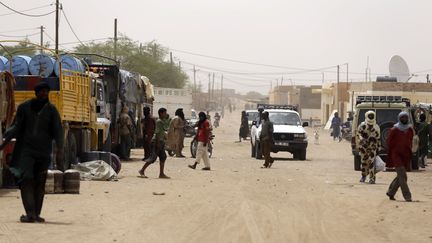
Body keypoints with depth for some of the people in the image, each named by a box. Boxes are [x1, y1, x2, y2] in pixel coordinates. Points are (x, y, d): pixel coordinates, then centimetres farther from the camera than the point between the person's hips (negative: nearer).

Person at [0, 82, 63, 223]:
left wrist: (59, 151, -10)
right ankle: (30, 213, -22)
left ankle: (36, 214, 8)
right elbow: (16, 127, 6)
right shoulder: (24, 107, 3)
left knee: (39, 183, 2)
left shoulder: (51, 110, 4)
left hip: (44, 151, 1)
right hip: (26, 149, -1)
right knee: (26, 180, -14)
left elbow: (58, 131, 0)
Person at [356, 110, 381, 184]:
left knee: (372, 162, -10)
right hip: (363, 147, 0)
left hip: (373, 147, 0)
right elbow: (358, 134, 0)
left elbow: (378, 138, 13)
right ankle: (363, 176, 27)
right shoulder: (362, 125, 1)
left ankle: (372, 178, -10)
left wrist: (378, 147, 12)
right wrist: (361, 139, -20)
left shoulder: (376, 127, 7)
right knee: (364, 161, 7)